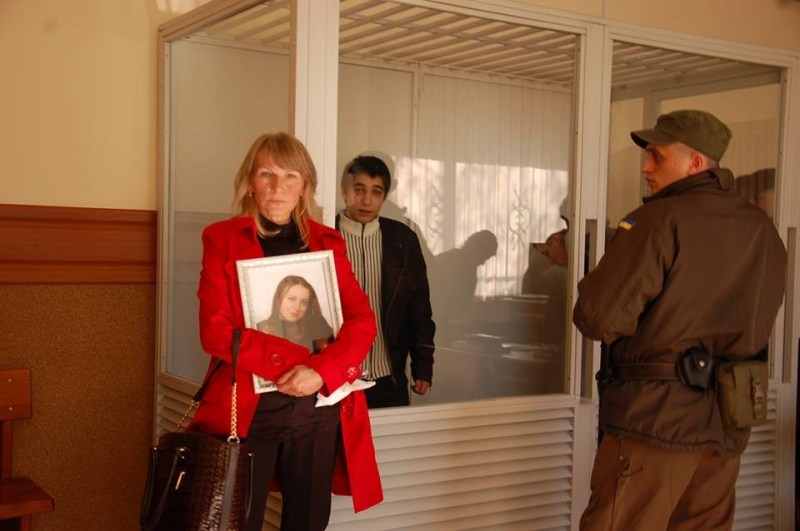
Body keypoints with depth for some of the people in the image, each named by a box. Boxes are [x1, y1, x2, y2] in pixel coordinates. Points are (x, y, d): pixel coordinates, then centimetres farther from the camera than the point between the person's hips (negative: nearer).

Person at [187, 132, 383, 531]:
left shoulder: (327, 242, 9)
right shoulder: (222, 239, 2)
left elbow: (362, 321, 0)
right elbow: (216, 330, -8)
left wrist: (321, 370, -18)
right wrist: (291, 361, -18)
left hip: (319, 409, 3)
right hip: (247, 408, -2)